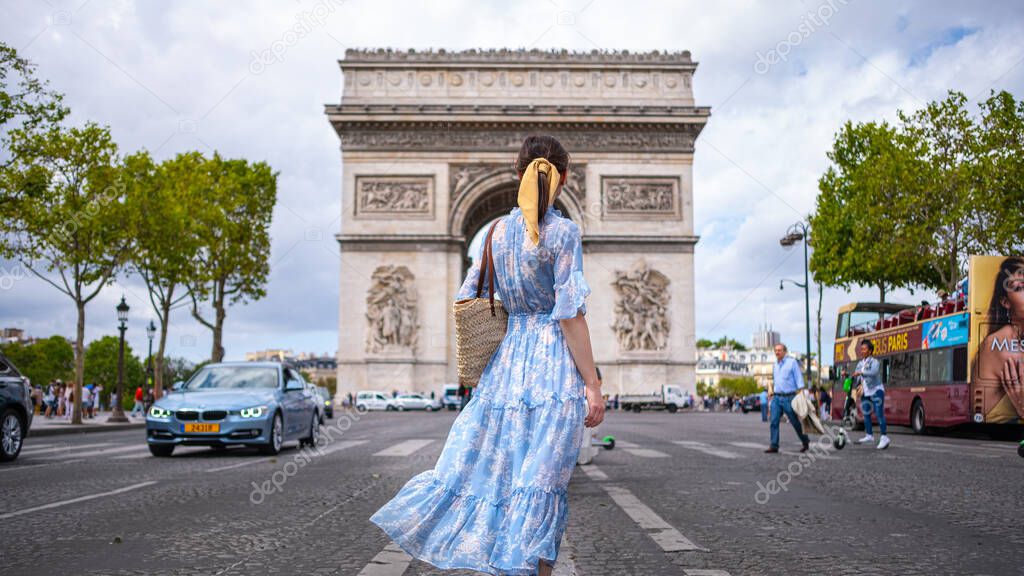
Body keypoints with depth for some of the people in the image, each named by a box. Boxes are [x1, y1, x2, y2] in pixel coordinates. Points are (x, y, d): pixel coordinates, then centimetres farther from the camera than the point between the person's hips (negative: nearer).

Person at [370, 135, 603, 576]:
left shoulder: (498, 230, 8)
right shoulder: (562, 231, -9)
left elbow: (464, 300, 12)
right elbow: (571, 314, -13)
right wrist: (592, 385, -9)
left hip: (506, 361, 5)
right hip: (557, 363, -5)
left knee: (491, 467, 13)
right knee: (540, 482, -1)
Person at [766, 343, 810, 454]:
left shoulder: (792, 362, -4)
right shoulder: (775, 365, 15)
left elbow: (799, 379, -6)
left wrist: (800, 393, -14)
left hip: (789, 397, -5)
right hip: (776, 397, 5)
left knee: (795, 422, 5)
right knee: (774, 422, -5)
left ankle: (805, 441, 26)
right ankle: (774, 446, -5)